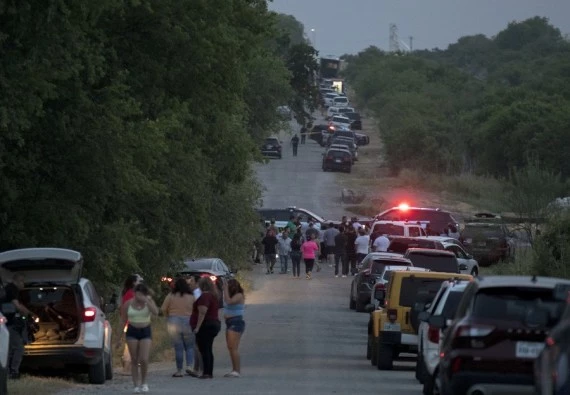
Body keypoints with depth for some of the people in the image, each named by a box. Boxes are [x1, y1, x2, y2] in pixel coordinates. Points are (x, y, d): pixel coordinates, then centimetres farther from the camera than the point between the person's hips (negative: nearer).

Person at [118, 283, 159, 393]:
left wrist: (147, 301, -25)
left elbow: (156, 312, -20)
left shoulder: (149, 302, -2)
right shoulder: (128, 304, -1)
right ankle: (136, 385, 6)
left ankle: (144, 382, 11)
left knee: (144, 360, -10)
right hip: (132, 331, 1)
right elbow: (123, 320, 6)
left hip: (145, 332, -1)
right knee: (134, 360, -1)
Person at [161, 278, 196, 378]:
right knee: (189, 347, 12)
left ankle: (179, 370, 5)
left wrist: (169, 316, 14)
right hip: (188, 322, 0)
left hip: (174, 322, 0)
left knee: (178, 348, 4)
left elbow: (163, 309, -3)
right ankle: (190, 366, -6)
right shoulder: (191, 297, 0)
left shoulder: (170, 296, -3)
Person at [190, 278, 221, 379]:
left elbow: (202, 312, -23)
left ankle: (206, 372, -13)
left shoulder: (204, 296, -15)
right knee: (208, 350, 13)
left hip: (205, 325, -10)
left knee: (204, 350, -9)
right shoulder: (214, 296, 15)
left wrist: (197, 327, -23)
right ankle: (210, 372, 14)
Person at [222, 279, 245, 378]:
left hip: (236, 322, -10)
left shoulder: (239, 296, -11)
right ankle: (234, 370, 13)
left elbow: (228, 301, -23)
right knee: (230, 348, 10)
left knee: (233, 347, -14)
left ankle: (237, 370, -17)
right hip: (230, 323, 10)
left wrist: (225, 289, -15)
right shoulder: (233, 296, 18)